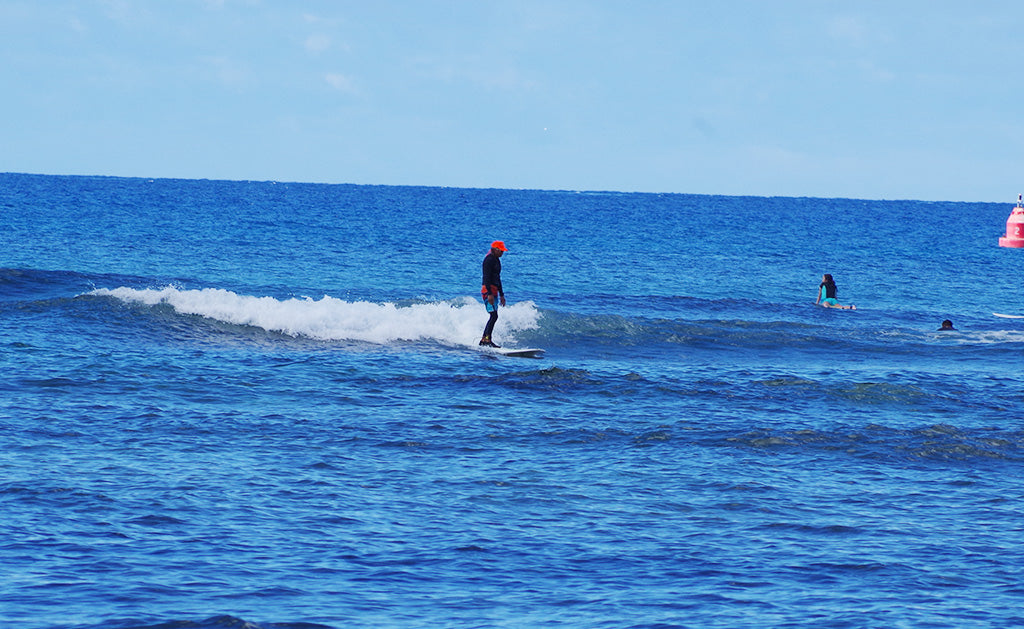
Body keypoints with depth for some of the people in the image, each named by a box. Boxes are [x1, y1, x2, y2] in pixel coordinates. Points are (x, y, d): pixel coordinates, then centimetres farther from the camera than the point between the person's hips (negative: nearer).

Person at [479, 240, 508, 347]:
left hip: (493, 291, 10)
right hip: (488, 290, -10)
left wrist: (501, 295, 25)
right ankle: (487, 339, -17)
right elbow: (486, 277, -19)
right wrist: (490, 294, -26)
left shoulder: (496, 260, 18)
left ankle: (483, 340, 13)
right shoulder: (489, 260, -12)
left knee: (493, 317, 10)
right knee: (494, 315, -15)